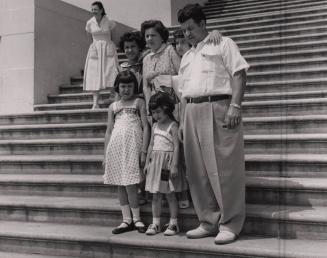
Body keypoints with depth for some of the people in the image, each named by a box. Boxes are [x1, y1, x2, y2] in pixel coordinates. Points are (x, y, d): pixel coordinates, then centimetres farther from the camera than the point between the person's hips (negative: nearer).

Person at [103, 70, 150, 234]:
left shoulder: (139, 103, 6)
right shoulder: (113, 107, 16)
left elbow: (145, 127, 1)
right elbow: (109, 131, 17)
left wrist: (144, 151, -8)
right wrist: (105, 154, 11)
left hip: (132, 146, -4)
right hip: (115, 147, 4)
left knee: (130, 184, -8)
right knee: (120, 185, 5)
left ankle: (136, 219, 5)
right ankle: (127, 220, 12)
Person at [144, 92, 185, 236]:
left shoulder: (173, 125, -7)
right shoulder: (155, 126, 12)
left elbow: (176, 146, -12)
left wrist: (174, 165, -18)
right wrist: (147, 163, 14)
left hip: (167, 162, -6)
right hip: (155, 162, 6)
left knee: (170, 195, 0)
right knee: (155, 196, 7)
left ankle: (173, 223, 9)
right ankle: (155, 223, 13)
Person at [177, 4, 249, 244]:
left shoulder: (223, 44, 5)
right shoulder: (186, 57, 25)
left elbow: (239, 74, -6)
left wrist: (235, 106, -17)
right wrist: (183, 121, 16)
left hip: (218, 108, -7)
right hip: (192, 112, 7)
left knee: (224, 168, -7)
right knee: (198, 170, 6)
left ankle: (230, 224, 0)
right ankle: (209, 222, 15)